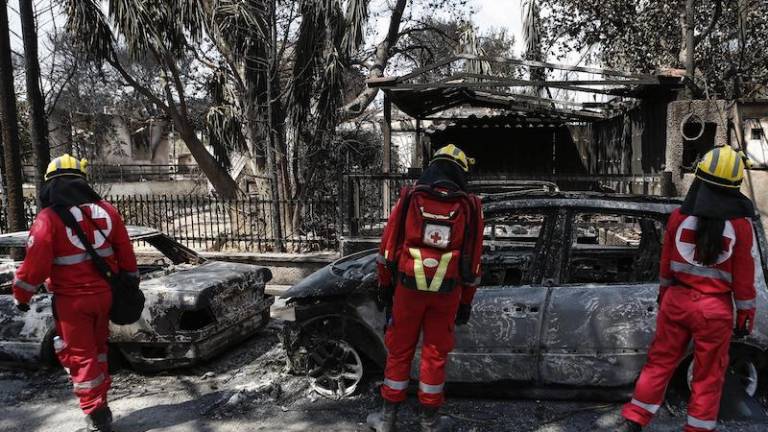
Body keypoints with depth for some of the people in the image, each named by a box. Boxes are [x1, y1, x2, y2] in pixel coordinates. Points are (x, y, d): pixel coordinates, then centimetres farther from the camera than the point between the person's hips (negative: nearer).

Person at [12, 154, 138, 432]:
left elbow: (35, 265, -14)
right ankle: (100, 404, 33)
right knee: (97, 348, 22)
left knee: (79, 355, 8)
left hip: (72, 300, -5)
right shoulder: (106, 210, 0)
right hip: (104, 294, 5)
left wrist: (21, 296, 2)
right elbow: (126, 254, 4)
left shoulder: (48, 218, -14)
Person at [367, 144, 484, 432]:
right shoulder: (469, 207, 0)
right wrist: (466, 301, 12)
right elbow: (473, 260, 4)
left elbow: (388, 246, 0)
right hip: (447, 292, 1)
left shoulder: (410, 199, -3)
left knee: (400, 351, 11)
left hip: (408, 288, 0)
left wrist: (384, 284, 12)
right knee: (435, 354, 11)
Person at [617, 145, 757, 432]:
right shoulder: (739, 224, -11)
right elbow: (743, 276, -5)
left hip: (677, 301, 3)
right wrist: (745, 316, 6)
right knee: (708, 374, 12)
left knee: (661, 361, 13)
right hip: (715, 310, -2)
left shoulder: (679, 216, -5)